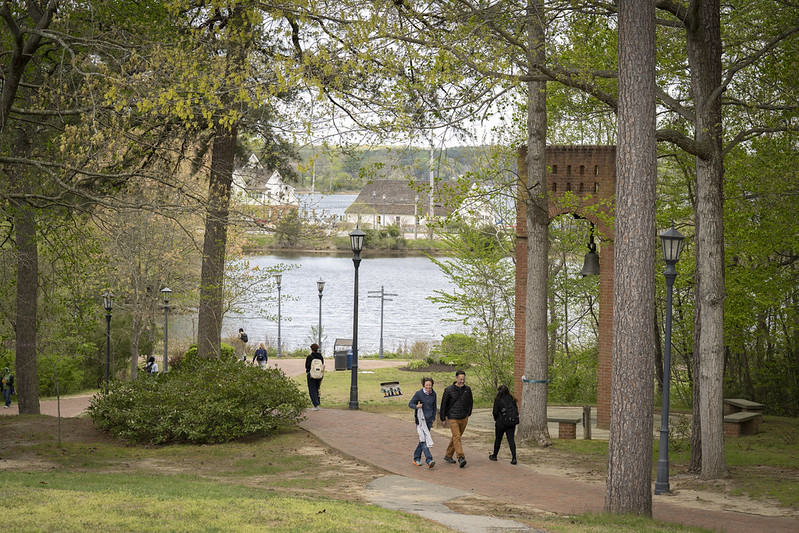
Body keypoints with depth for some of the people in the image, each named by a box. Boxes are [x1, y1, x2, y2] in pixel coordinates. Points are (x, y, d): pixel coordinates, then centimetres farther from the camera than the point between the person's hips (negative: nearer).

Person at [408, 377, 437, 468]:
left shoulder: (433, 394, 5)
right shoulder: (418, 393, -8)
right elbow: (410, 404, -4)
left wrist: (433, 418, 14)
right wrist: (416, 406, -24)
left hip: (429, 419, 5)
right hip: (420, 419, -5)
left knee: (423, 440, 9)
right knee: (424, 439, -15)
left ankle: (416, 459, 23)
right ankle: (429, 460, -23)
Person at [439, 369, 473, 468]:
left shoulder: (467, 389, 4)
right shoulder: (449, 390, -8)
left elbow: (470, 402, 21)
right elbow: (443, 404, -2)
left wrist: (468, 414, 17)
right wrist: (443, 419, -1)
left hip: (464, 419, 5)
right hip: (453, 418, -5)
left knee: (456, 437, 12)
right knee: (457, 437, -15)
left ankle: (448, 455, 25)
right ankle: (461, 458, -21)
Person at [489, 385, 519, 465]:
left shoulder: (498, 400, -9)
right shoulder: (512, 399, 4)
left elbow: (495, 412, -8)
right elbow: (516, 410, 4)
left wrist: (496, 420, 10)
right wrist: (514, 419, 12)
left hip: (501, 422, -3)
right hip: (512, 422, 3)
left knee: (498, 439, 13)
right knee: (511, 439, 2)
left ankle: (494, 456, 27)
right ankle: (514, 457, -10)